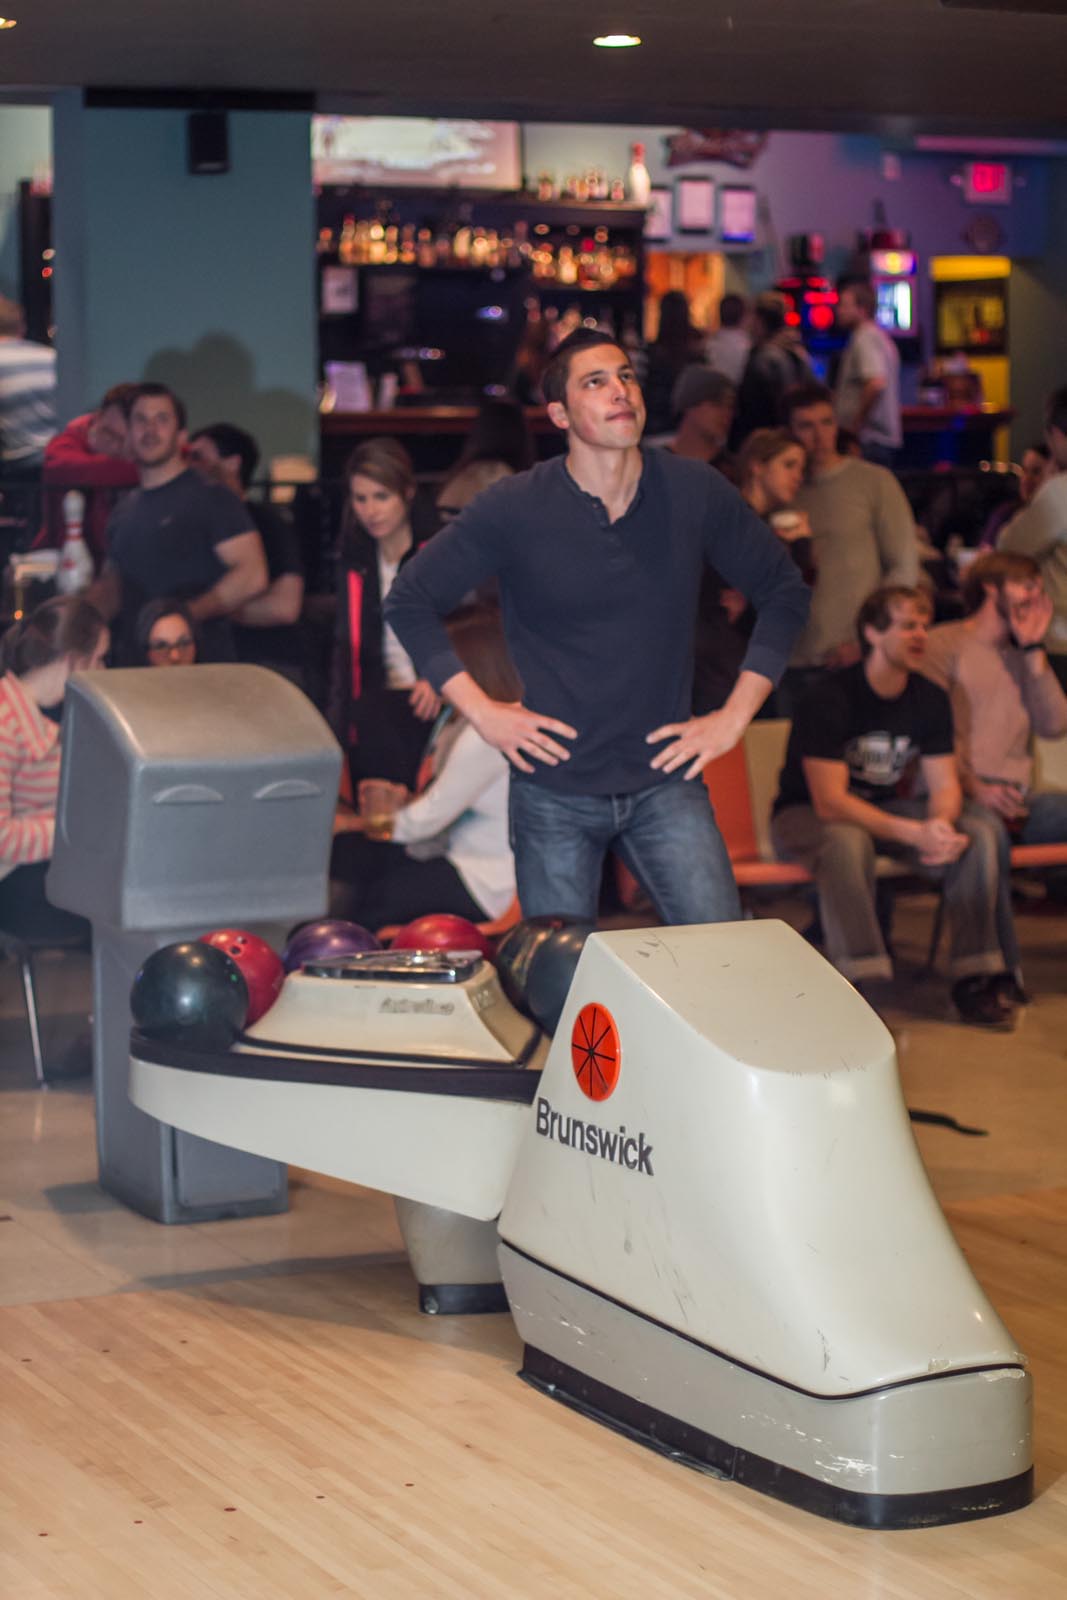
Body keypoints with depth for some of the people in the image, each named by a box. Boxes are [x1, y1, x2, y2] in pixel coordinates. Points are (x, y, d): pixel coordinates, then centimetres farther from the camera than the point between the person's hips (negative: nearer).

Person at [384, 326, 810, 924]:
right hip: (554, 792, -1)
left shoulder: (696, 493, -2)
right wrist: (480, 710, -4)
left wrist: (736, 715, 3)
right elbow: (410, 600, 2)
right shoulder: (515, 509, -6)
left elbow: (784, 591, 10)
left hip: (665, 780, 1)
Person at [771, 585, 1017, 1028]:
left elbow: (944, 785, -1)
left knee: (979, 831, -17)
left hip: (886, 810, 6)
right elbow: (830, 802, -27)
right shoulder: (829, 699, -22)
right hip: (805, 816, -6)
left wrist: (941, 825, -28)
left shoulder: (930, 700, -2)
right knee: (847, 840, -41)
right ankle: (858, 989, -43)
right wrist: (914, 834, -37)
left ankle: (975, 979, -14)